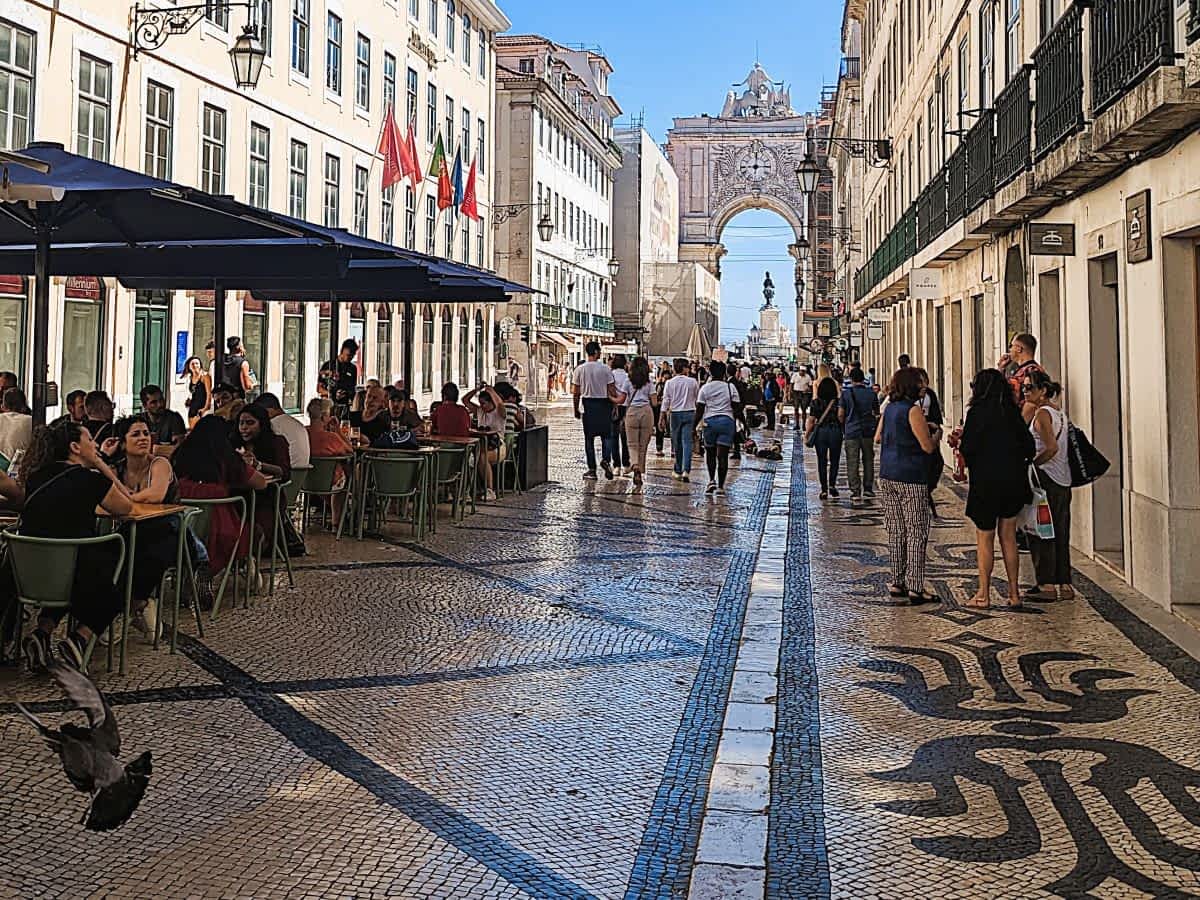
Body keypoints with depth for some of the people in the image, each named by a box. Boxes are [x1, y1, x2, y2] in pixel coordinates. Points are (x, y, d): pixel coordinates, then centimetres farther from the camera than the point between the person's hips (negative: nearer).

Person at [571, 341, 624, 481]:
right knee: (605, 435, 12)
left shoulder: (579, 369, -3)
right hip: (603, 404, -1)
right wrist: (616, 400, 10)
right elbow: (612, 391, -5)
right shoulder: (605, 369, -6)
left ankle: (592, 470, 9)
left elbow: (575, 393, -1)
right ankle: (606, 459, -12)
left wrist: (576, 409, 8)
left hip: (588, 405, 1)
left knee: (589, 438, 7)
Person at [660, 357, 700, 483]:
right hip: (689, 413, -1)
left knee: (677, 443, 10)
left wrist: (662, 417, 2)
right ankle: (686, 470, -15)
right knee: (687, 442, -3)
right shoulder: (693, 382, -4)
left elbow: (666, 401, -3)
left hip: (675, 414, 1)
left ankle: (678, 471, 16)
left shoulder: (670, 383, -4)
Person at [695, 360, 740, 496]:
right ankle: (720, 486, -4)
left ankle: (711, 480, 9)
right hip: (727, 421, 0)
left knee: (710, 453, 18)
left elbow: (699, 410, -1)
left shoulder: (705, 388, 1)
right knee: (722, 456, -2)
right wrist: (737, 427, 9)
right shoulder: (730, 387, 1)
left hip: (709, 422, 1)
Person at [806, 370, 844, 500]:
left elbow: (811, 421, -4)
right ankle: (832, 485, 5)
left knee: (822, 461, 7)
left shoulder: (816, 403, -6)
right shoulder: (838, 402, -5)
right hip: (836, 431, 0)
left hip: (820, 431, 0)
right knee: (834, 460, 15)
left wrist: (806, 435, 6)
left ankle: (824, 489, 7)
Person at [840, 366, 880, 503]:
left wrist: (843, 430, 10)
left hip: (851, 432, -3)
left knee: (852, 463, 1)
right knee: (868, 460, 17)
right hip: (868, 431, 3)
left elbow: (840, 415, -5)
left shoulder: (846, 394, -7)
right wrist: (875, 428, 24)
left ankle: (855, 492, -2)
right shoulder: (871, 393, 1)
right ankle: (868, 488, 19)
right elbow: (877, 414, 9)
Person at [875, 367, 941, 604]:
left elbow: (878, 438, 22)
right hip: (910, 480, -8)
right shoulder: (913, 410, -14)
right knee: (917, 532, -2)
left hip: (887, 477, 8)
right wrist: (936, 433, 7)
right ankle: (915, 587, -3)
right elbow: (928, 447, -14)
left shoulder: (889, 408, 9)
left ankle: (897, 583, 17)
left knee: (896, 530, 12)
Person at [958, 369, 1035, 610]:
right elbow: (1029, 446, 4)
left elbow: (968, 449, -14)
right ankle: (1014, 593, 14)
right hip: (1013, 481, 5)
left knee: (985, 538, 4)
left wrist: (960, 442, 7)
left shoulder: (977, 412, -11)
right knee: (1008, 537, 12)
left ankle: (983, 595, 8)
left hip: (985, 483, -5)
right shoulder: (1013, 412, 5)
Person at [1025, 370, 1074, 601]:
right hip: (1063, 480, 9)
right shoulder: (1059, 413, 14)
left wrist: (1029, 465, -14)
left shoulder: (1041, 413, -12)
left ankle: (1047, 585, 0)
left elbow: (1052, 448, -22)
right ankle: (1065, 585, 14)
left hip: (1045, 478, -9)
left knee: (1040, 534, -2)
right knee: (1060, 534, 11)